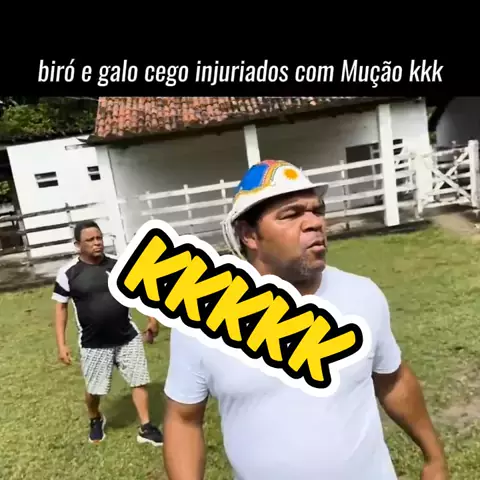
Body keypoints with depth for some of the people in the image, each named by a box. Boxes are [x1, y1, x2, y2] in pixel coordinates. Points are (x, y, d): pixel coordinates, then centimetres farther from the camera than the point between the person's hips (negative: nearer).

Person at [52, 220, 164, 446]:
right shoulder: (68, 273, -10)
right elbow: (61, 307, -2)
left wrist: (152, 319, 3)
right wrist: (61, 344, -5)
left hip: (128, 337, 2)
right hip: (93, 343, -1)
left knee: (140, 381, 6)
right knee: (94, 390, 13)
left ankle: (146, 428, 23)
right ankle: (95, 421, 46)